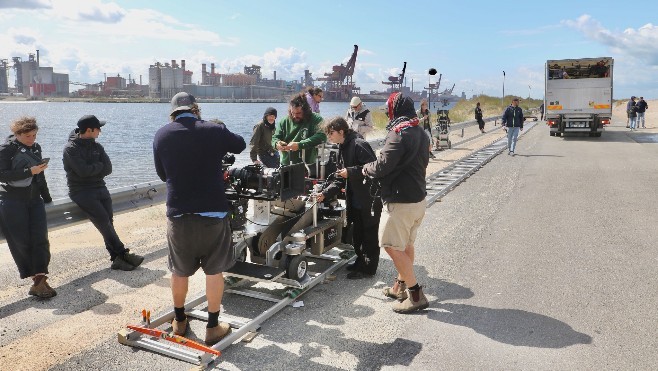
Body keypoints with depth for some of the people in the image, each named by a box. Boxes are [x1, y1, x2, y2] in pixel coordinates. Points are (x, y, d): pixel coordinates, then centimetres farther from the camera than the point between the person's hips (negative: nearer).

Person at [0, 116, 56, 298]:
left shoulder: (36, 147, 11)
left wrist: (47, 197, 21)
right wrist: (30, 171, -23)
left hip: (34, 199, 5)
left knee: (40, 238, -7)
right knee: (22, 242, -2)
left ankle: (39, 280, -8)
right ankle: (38, 279, 6)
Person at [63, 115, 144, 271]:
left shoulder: (97, 146, 13)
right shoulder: (71, 149, -5)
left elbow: (108, 169, 4)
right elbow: (83, 171, -18)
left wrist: (91, 170, -9)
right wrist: (99, 166, -3)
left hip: (100, 188, 5)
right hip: (81, 191, -5)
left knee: (108, 221, -10)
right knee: (104, 221, -18)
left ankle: (117, 259, -15)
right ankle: (124, 254, -15)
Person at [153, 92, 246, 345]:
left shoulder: (161, 135, 0)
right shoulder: (215, 130, -6)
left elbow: (163, 174, 11)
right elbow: (240, 145, 15)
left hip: (178, 213, 2)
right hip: (213, 212, -2)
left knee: (179, 270, 17)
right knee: (214, 270, 10)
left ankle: (179, 321, 34)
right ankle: (213, 327, 17)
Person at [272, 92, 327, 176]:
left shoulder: (315, 120, -7)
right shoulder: (285, 121, 6)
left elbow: (321, 136, -22)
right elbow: (275, 138, 11)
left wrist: (300, 145, -27)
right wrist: (277, 144, -15)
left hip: (308, 167, -3)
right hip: (286, 166, 3)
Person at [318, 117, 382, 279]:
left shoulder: (359, 144, -18)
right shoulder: (343, 148, 12)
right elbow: (340, 179, 13)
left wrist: (350, 172, -23)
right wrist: (325, 193, 1)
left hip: (370, 198, -9)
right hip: (355, 198, 9)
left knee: (369, 235, 3)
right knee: (357, 233, 18)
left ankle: (369, 268, 15)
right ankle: (361, 261, 34)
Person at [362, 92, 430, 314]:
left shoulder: (399, 133, -19)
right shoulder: (421, 133, 11)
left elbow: (381, 167, -22)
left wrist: (366, 168, 0)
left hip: (400, 201, -10)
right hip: (418, 197, 10)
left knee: (392, 246, -3)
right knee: (406, 244, 18)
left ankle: (416, 295, 0)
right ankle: (401, 286, 31)